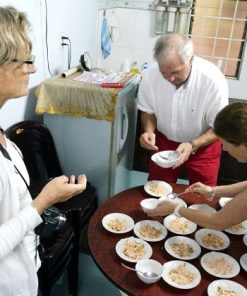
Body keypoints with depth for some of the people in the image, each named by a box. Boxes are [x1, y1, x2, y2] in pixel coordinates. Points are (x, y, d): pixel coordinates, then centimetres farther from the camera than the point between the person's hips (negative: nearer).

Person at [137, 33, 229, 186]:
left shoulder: (213, 79, -28)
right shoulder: (150, 76, -21)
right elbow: (148, 111, -3)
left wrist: (192, 145, -33)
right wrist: (149, 131, -23)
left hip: (203, 144, -1)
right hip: (164, 141, 2)